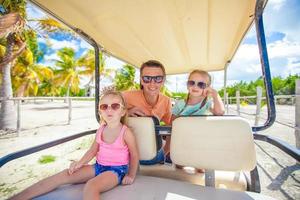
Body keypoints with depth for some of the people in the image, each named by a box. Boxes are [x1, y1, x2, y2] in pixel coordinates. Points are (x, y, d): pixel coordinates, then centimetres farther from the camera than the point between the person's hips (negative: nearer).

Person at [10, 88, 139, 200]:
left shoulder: (125, 132, -17)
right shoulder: (101, 129, 1)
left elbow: (134, 155, -8)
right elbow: (93, 150, 9)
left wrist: (131, 175, -5)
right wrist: (80, 163, -5)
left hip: (116, 170, -6)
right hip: (98, 166, 6)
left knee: (90, 186, -36)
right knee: (62, 176, -2)